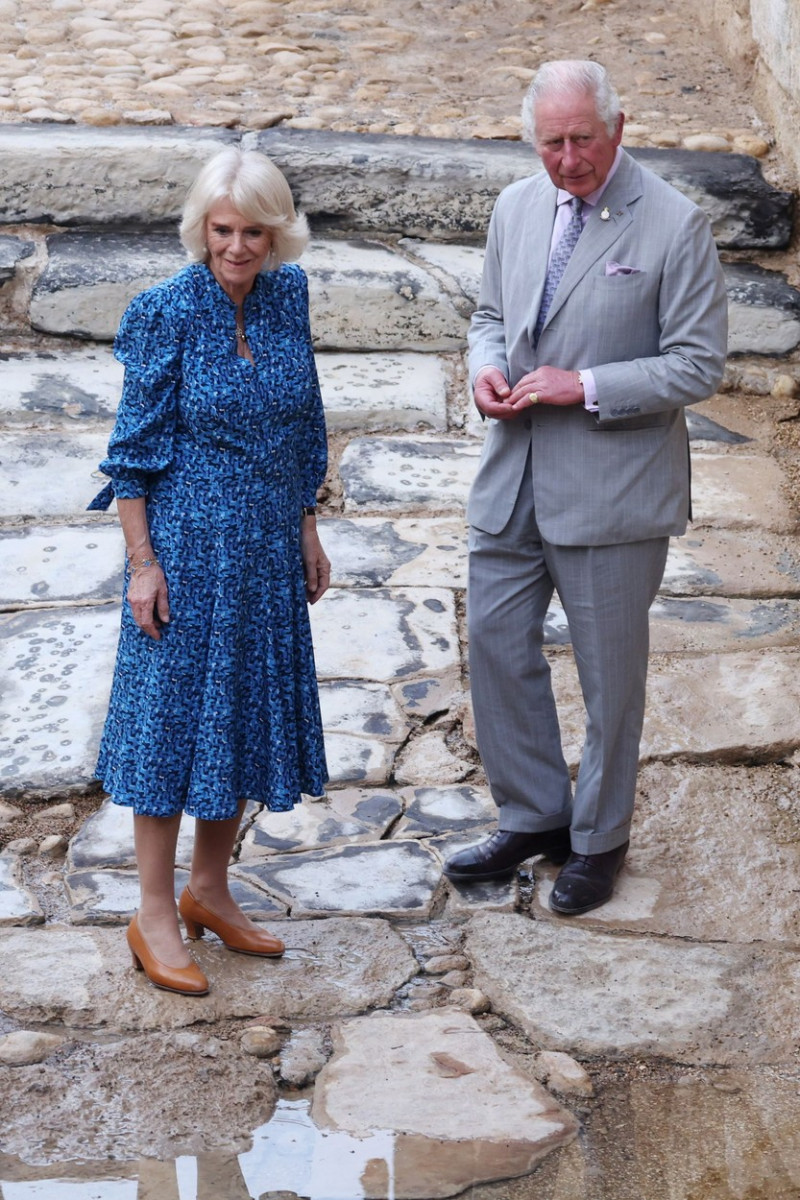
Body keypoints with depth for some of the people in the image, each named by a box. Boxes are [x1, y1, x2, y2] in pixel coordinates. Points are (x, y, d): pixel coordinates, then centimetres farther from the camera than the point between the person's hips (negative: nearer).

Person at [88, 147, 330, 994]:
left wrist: (307, 531, 12)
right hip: (188, 545, -6)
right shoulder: (168, 312, -14)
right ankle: (155, 917, 14)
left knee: (247, 712, 13)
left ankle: (209, 892, 30)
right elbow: (134, 446, -10)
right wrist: (142, 561, -12)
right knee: (173, 712, 2)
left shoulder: (287, 295, 1)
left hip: (267, 547, 6)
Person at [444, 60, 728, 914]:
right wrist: (486, 365, -5)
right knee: (496, 645, 13)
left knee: (609, 673, 9)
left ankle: (599, 839, 29)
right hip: (513, 477, 6)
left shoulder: (675, 226, -13)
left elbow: (699, 364, -12)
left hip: (612, 486, -5)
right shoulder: (516, 207, 5)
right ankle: (533, 818, 32)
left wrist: (586, 386, -21)